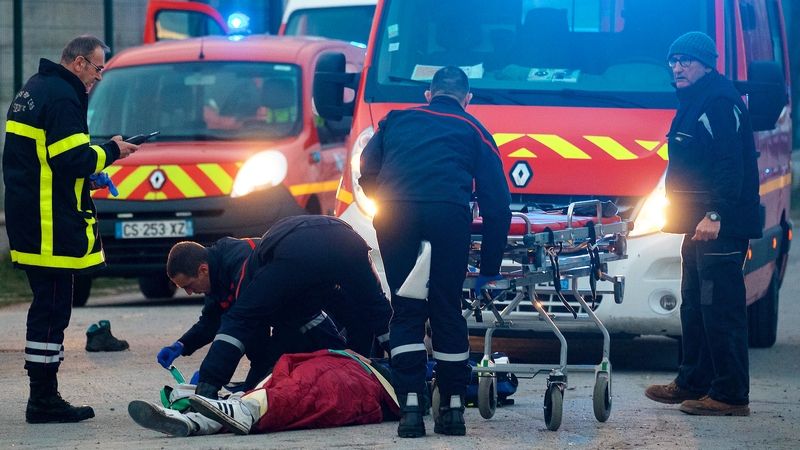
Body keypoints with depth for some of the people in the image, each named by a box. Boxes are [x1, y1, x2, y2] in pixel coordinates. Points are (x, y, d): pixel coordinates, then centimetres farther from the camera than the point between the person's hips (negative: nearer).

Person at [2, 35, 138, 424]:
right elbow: (72, 159, -21)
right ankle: (44, 401, -5)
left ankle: (44, 397, 19)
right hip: (51, 226, -11)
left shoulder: (34, 90, 18)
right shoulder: (62, 97, -15)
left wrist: (86, 174, 14)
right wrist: (111, 151, -6)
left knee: (48, 308, 15)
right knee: (51, 309, -7)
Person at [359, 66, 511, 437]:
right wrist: (490, 269, 23)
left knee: (405, 312, 8)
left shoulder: (396, 121, 30)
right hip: (448, 212, -1)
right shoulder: (473, 131, 25)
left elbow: (367, 174, 24)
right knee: (447, 311, 10)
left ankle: (411, 407, -3)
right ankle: (453, 408, 11)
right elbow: (497, 202, 20)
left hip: (394, 212, 1)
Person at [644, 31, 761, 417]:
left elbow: (730, 165, -23)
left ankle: (730, 395, -9)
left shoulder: (719, 103, -14)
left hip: (720, 228, -11)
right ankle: (693, 382, 26)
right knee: (694, 307, 17)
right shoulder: (694, 103, 19)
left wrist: (715, 215, -29)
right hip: (700, 225, 11)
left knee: (721, 309, -10)